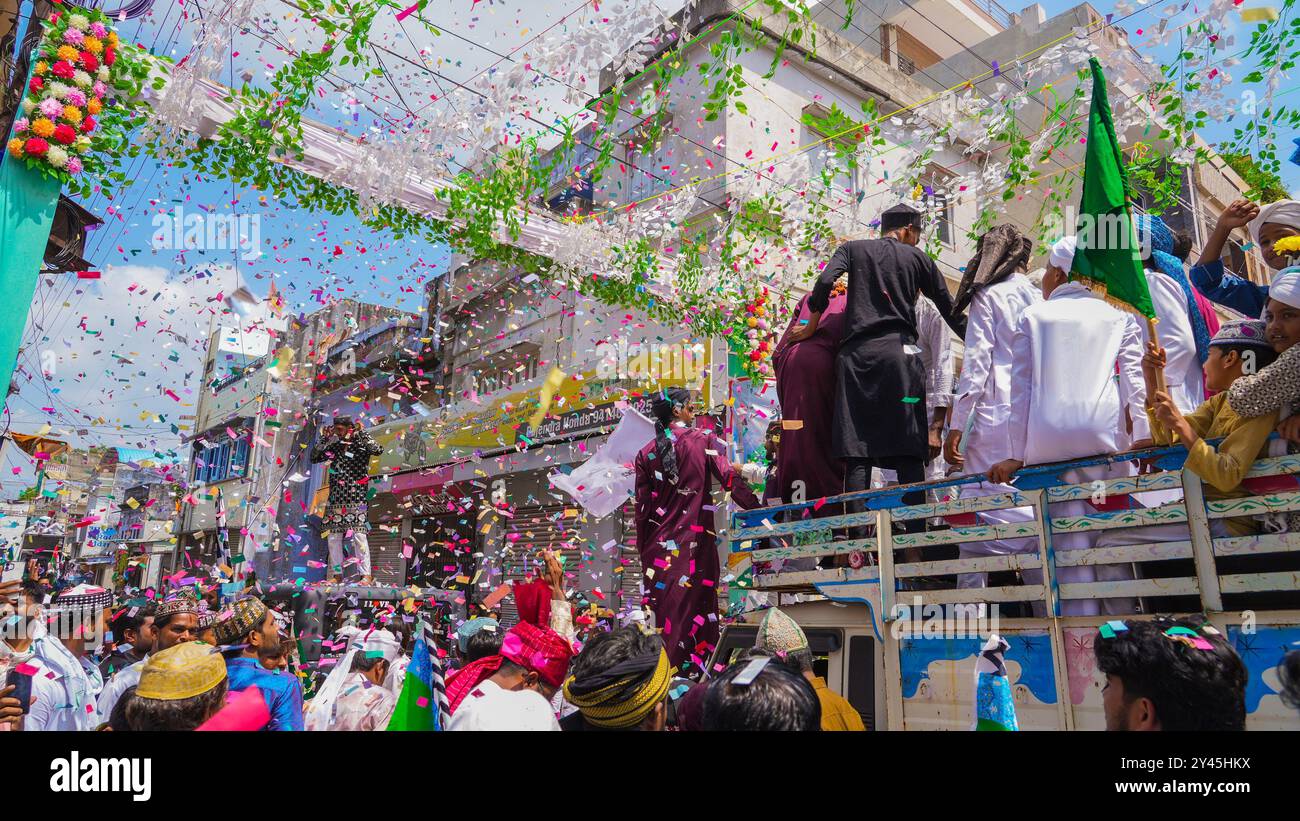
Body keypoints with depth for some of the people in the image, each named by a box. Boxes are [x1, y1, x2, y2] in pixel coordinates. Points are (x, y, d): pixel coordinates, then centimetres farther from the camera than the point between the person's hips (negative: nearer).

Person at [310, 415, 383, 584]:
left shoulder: (360, 446, -1)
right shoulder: (334, 447, 13)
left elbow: (378, 450, -19)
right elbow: (314, 457, 16)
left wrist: (361, 433, -13)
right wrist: (327, 439, 8)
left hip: (355, 499, -6)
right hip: (335, 499, 6)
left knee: (358, 535, -10)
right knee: (333, 537, 5)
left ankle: (366, 575, -10)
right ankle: (337, 574, 13)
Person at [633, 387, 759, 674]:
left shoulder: (647, 452, 7)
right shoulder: (703, 441, 0)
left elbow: (641, 506, 7)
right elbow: (730, 479, -10)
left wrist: (644, 551, 14)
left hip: (658, 543, 3)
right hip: (695, 541, -3)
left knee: (661, 603, 7)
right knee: (697, 603, 3)